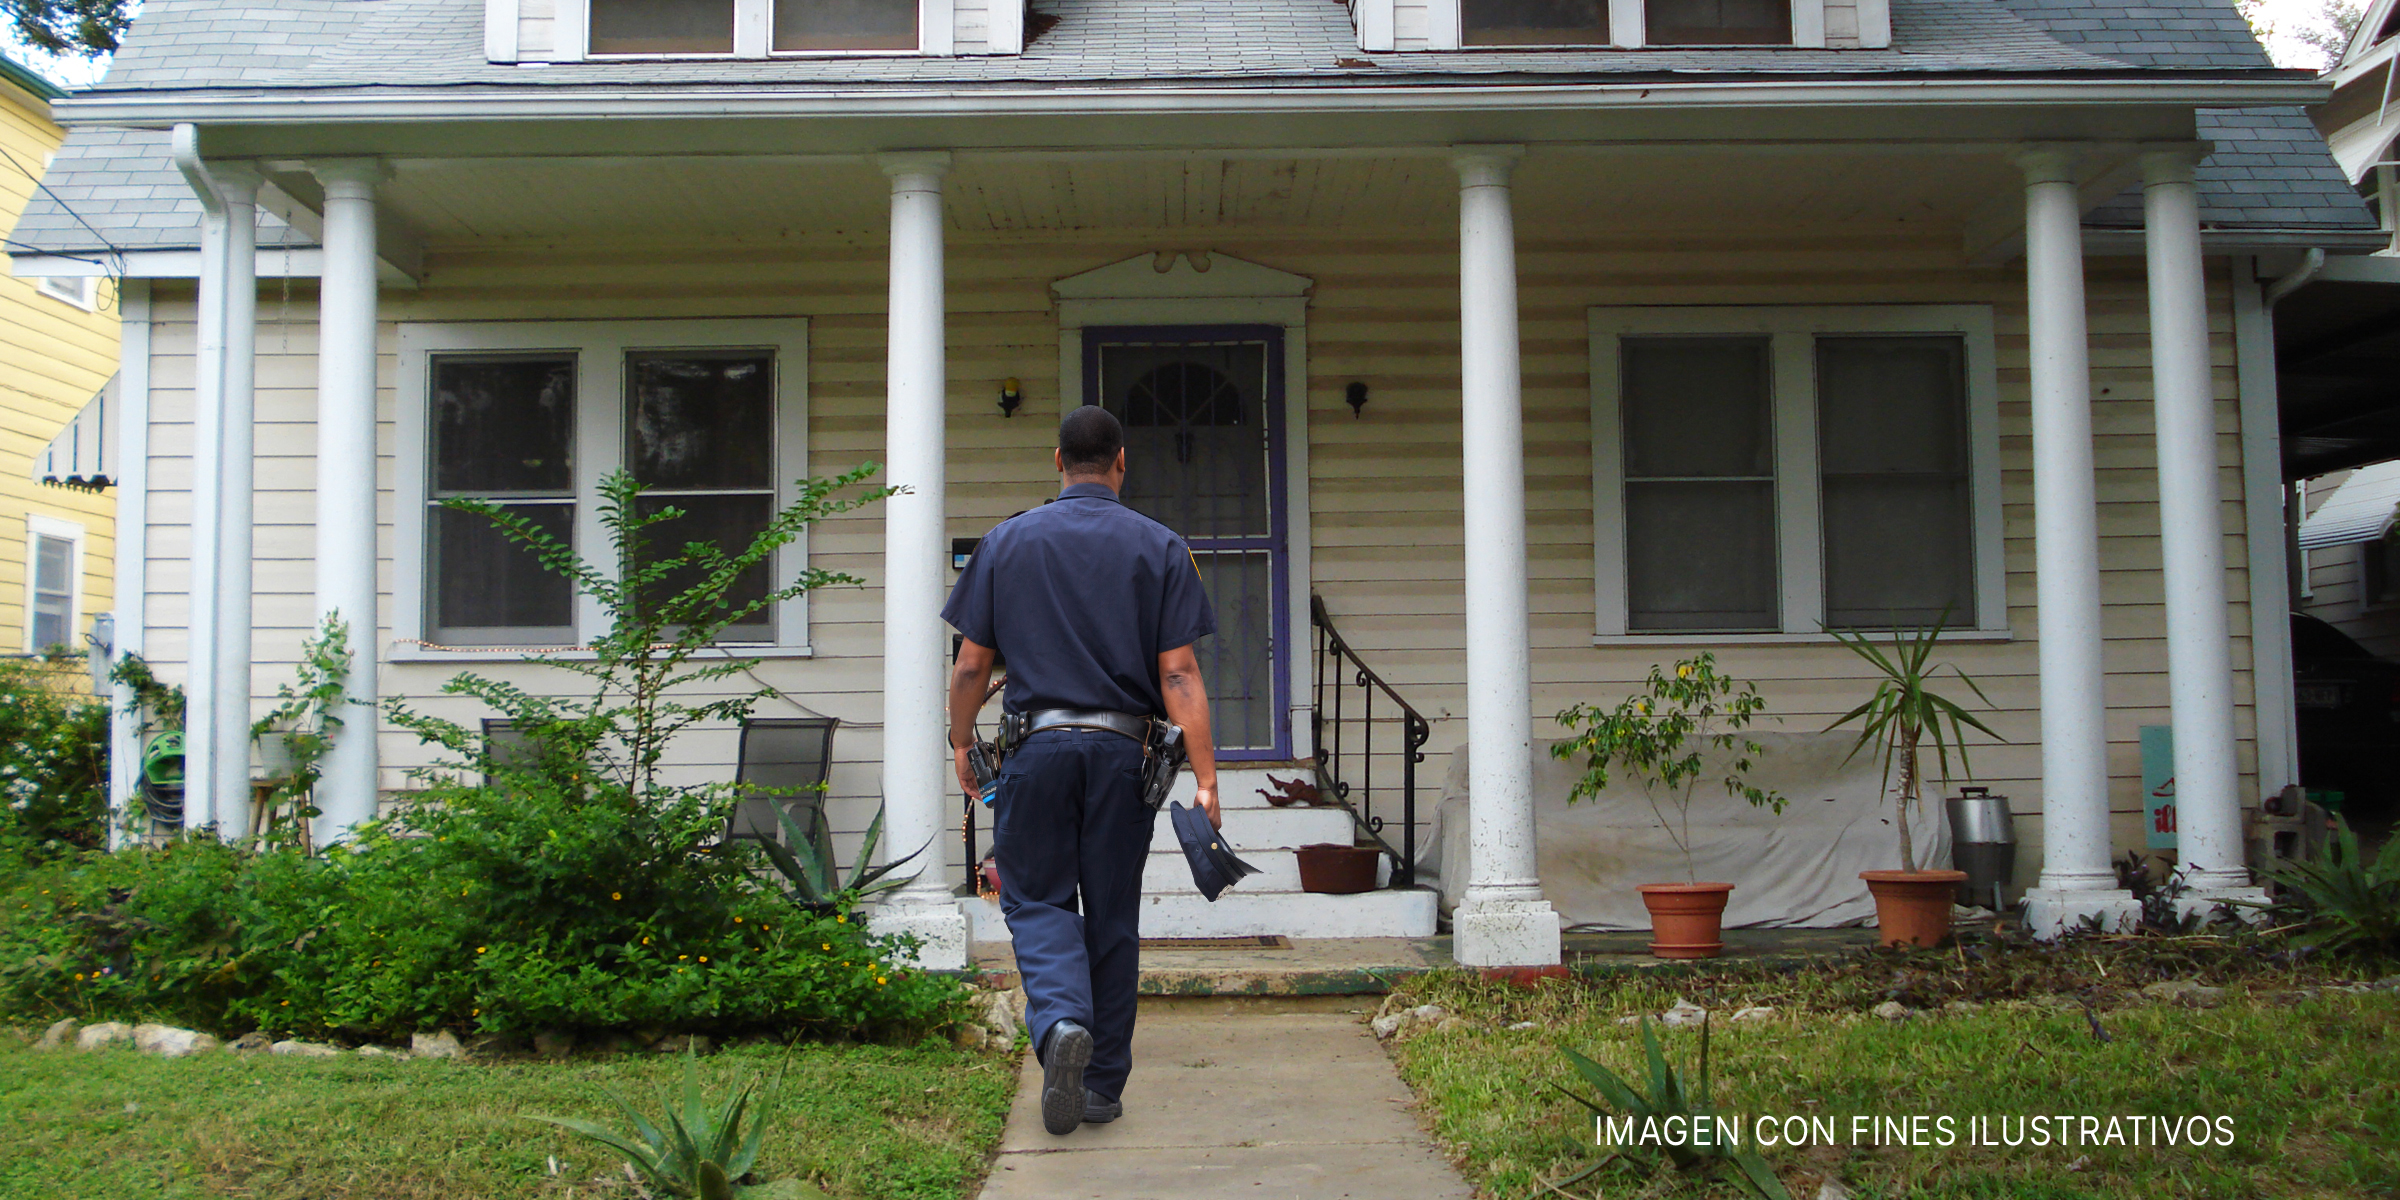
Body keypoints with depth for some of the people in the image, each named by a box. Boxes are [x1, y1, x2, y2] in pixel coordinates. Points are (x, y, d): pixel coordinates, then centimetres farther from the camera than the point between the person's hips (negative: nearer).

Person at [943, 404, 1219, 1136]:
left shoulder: (1006, 542, 3)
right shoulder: (1160, 548, 2)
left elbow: (971, 665, 4)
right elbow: (1179, 674, -5)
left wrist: (962, 745, 18)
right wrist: (1206, 778, -5)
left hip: (1036, 745, -1)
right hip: (1122, 750, 1)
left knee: (1036, 898, 9)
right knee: (1112, 915, 10)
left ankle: (1060, 1021, -18)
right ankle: (1104, 1084, 17)